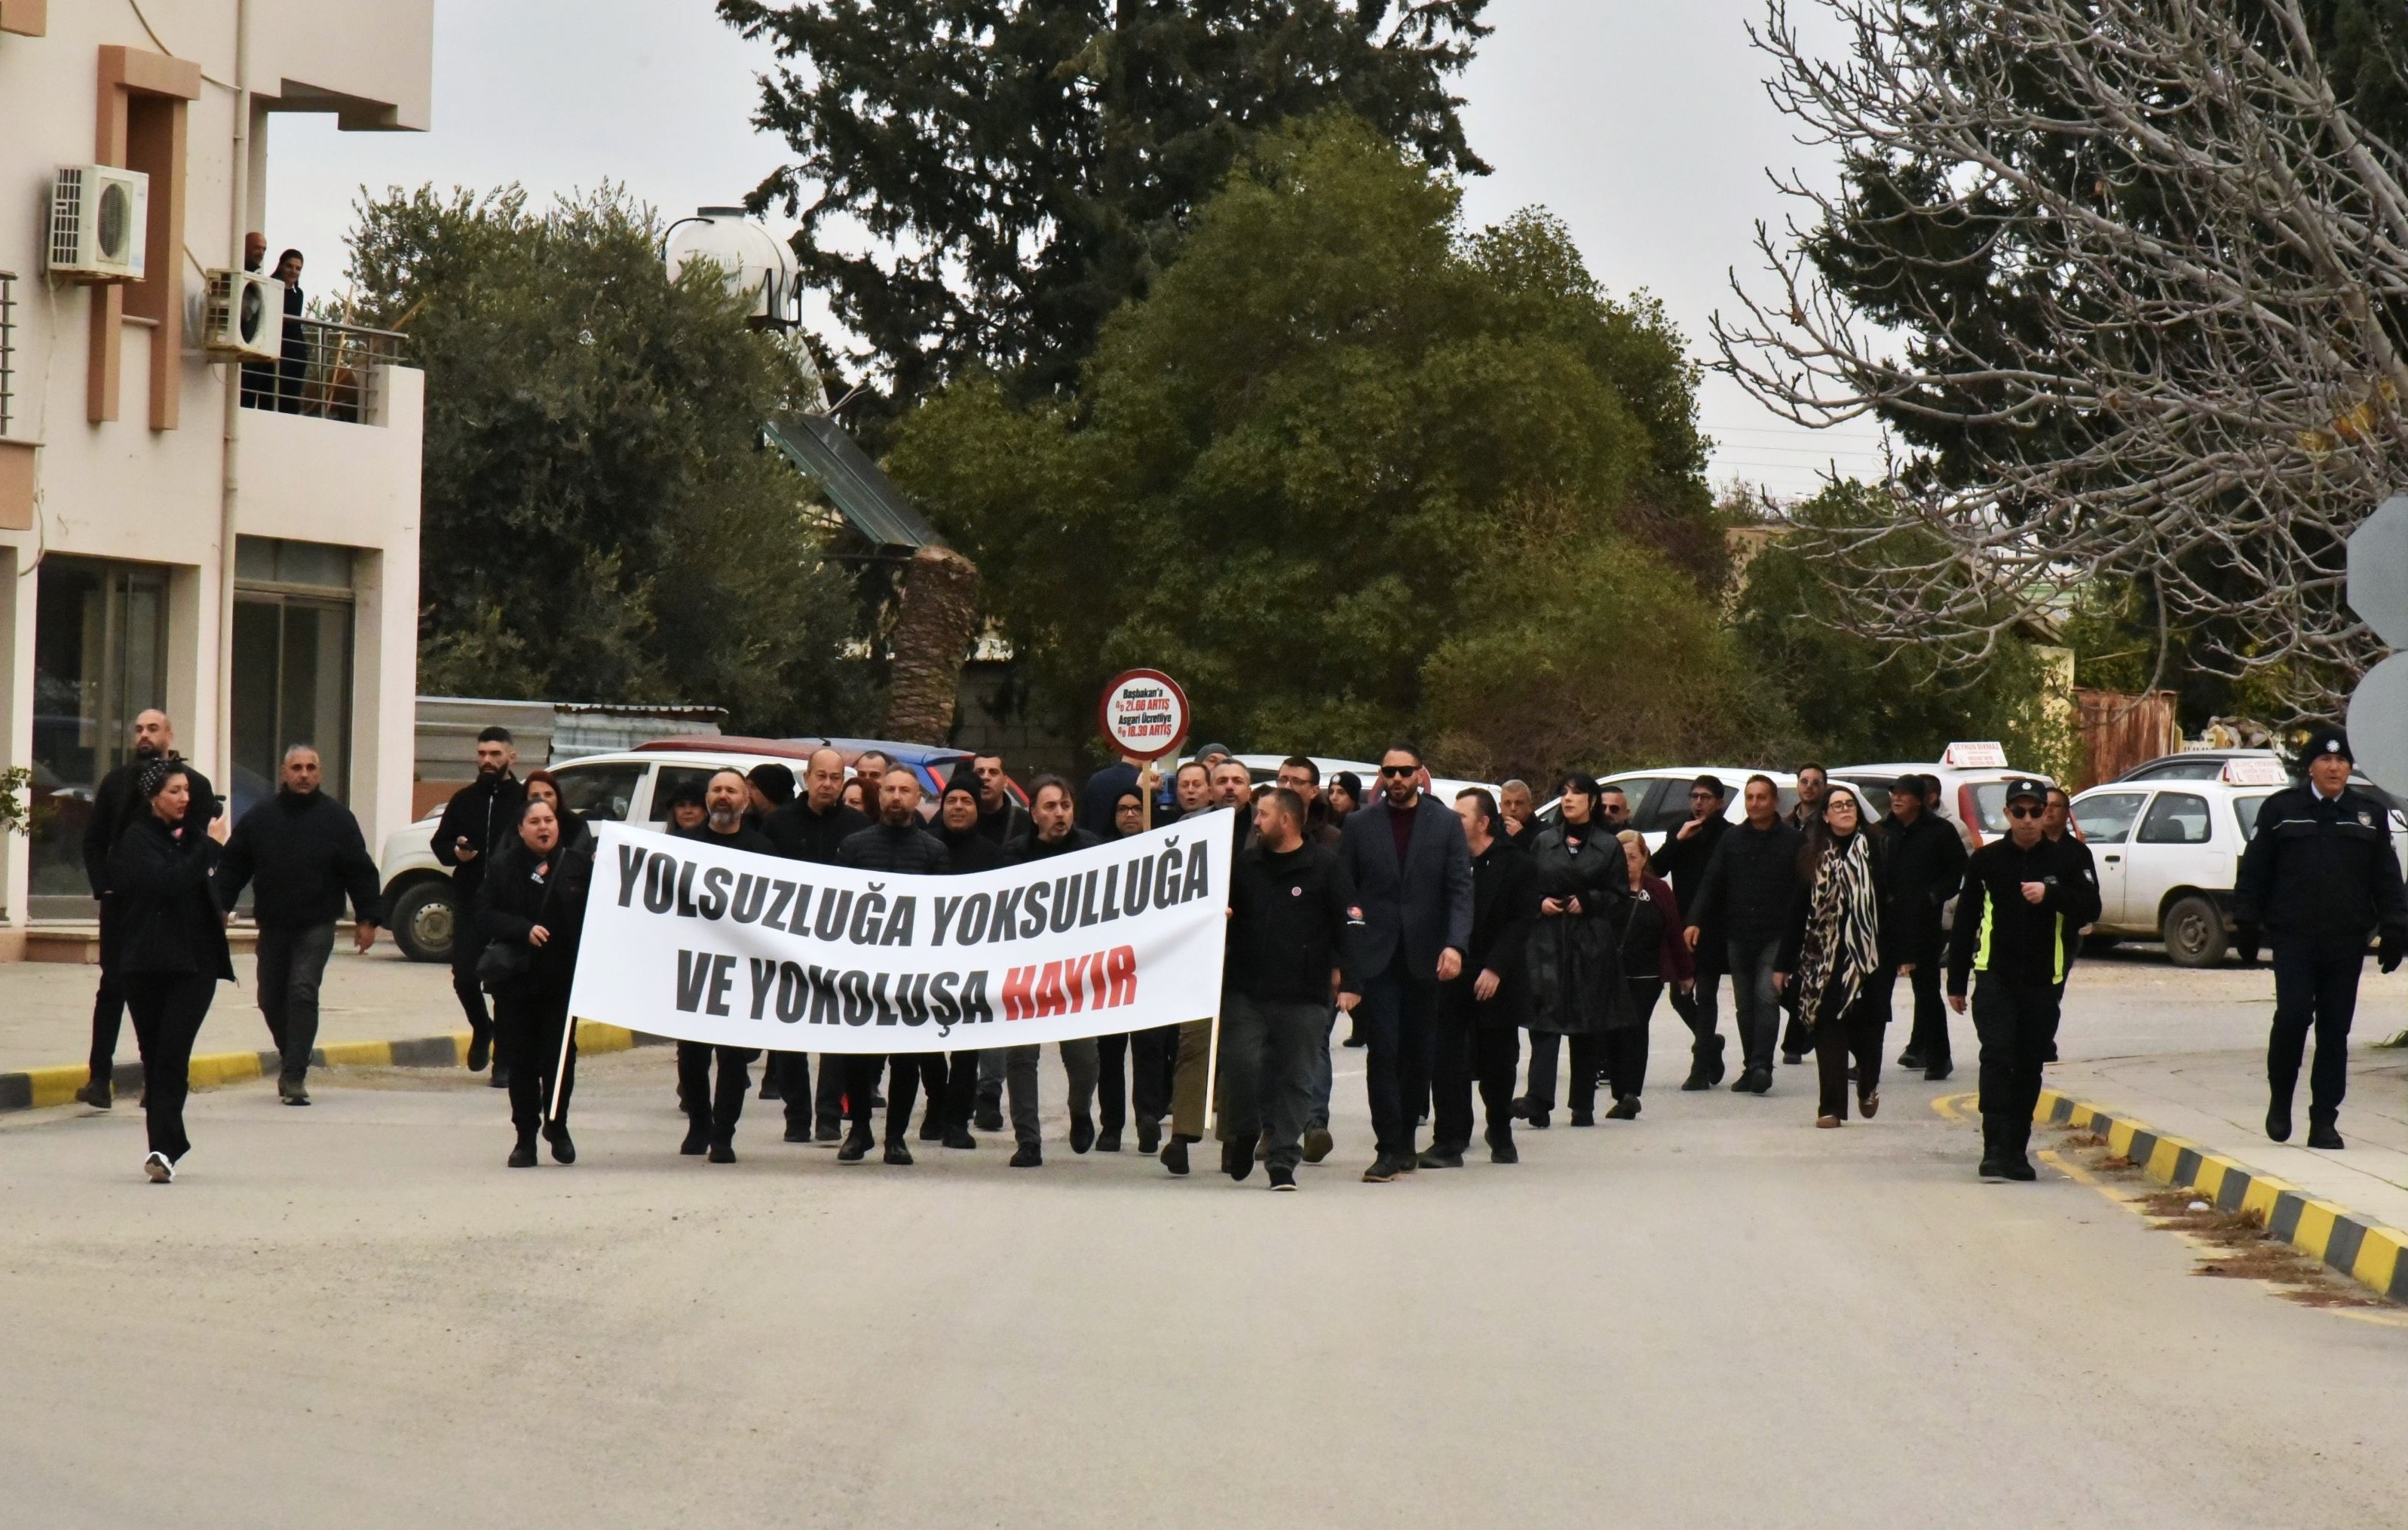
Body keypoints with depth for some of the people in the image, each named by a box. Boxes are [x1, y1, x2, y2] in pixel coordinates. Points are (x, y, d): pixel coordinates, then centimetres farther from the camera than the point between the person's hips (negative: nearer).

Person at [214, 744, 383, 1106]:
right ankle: (291, 1058, 33)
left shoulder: (336, 819, -1)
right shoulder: (260, 817, 4)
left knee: (303, 992, -15)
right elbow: (232, 865, 9)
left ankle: (294, 1076, -15)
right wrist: (219, 908, 2)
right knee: (271, 999, 8)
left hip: (316, 926, -3)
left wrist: (367, 918, -2)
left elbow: (360, 871, 1)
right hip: (272, 926, 3)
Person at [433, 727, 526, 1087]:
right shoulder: (464, 800, 13)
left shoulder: (525, 800, -2)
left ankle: (507, 1061, 7)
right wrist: (456, 852, -5)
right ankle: (482, 1028, 31)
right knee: (464, 975, 1)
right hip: (470, 904, 4)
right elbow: (440, 844, 16)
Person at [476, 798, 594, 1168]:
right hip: (516, 980, 1)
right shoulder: (504, 866, 4)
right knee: (520, 1060, 3)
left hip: (563, 978, -1)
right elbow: (486, 912, -1)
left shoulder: (579, 863, 1)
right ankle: (525, 1137, 12)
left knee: (559, 1056, -1)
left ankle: (557, 1125, 21)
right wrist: (524, 930, -14)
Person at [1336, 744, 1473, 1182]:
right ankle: (1390, 1148, -7)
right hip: (1376, 957, -1)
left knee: (1417, 1054, 7)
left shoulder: (1446, 824, 4)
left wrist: (1455, 944, -15)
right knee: (1383, 1052, -8)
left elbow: (1460, 891, -1)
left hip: (1424, 959, 1)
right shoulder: (1359, 825, 5)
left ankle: (1404, 1142, 19)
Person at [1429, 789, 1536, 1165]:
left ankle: (1501, 1136, 29)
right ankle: (1448, 1142, -6)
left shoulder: (1515, 865, -3)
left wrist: (1495, 968, -15)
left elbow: (1522, 922, -7)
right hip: (1449, 977, 1)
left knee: (1498, 1063, 10)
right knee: (1447, 1061, -7)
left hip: (1497, 982, -1)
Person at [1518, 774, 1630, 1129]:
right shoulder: (1543, 842, 12)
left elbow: (1619, 894, 4)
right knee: (1545, 1019, -12)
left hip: (1592, 943, -1)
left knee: (1589, 1026, 2)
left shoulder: (1608, 846, 6)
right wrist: (1540, 903, -5)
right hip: (1548, 941, 1)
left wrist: (1587, 902, -10)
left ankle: (1583, 1106, 9)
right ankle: (1538, 1100, -21)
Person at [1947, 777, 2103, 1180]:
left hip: (2042, 981, 2)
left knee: (2029, 1068, 8)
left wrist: (2050, 894, -19)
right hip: (1995, 977, -2)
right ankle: (1995, 1150, -19)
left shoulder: (2062, 862, 5)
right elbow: (1964, 922, 6)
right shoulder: (1985, 860, 2)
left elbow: (2090, 909, -1)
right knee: (1997, 1057, -16)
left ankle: (2016, 1151, 17)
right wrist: (1956, 982, 6)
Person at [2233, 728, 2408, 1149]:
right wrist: (2248, 925, 3)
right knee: (2293, 1015, -13)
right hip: (2293, 938, -2)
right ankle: (2280, 1100, 9)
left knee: (2335, 1030, 3)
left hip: (2347, 941, 2)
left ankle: (2324, 1121, 6)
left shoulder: (2370, 813, 10)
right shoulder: (2281, 810, 4)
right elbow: (2255, 872, 7)